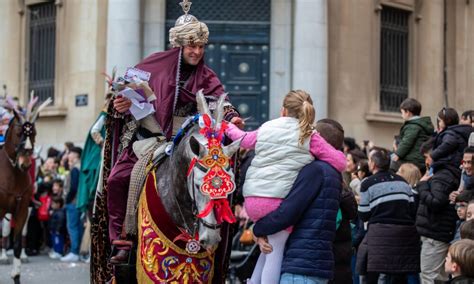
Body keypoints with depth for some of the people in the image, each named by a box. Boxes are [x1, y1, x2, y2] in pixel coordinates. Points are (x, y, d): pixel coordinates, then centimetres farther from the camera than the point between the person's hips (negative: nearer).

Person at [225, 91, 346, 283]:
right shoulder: (309, 136, 3)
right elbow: (340, 163, 1)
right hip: (277, 200, -5)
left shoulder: (265, 129, 16)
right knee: (276, 253, -1)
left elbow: (244, 139, 36)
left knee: (271, 248, 22)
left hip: (252, 199, 5)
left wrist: (229, 127, 56)